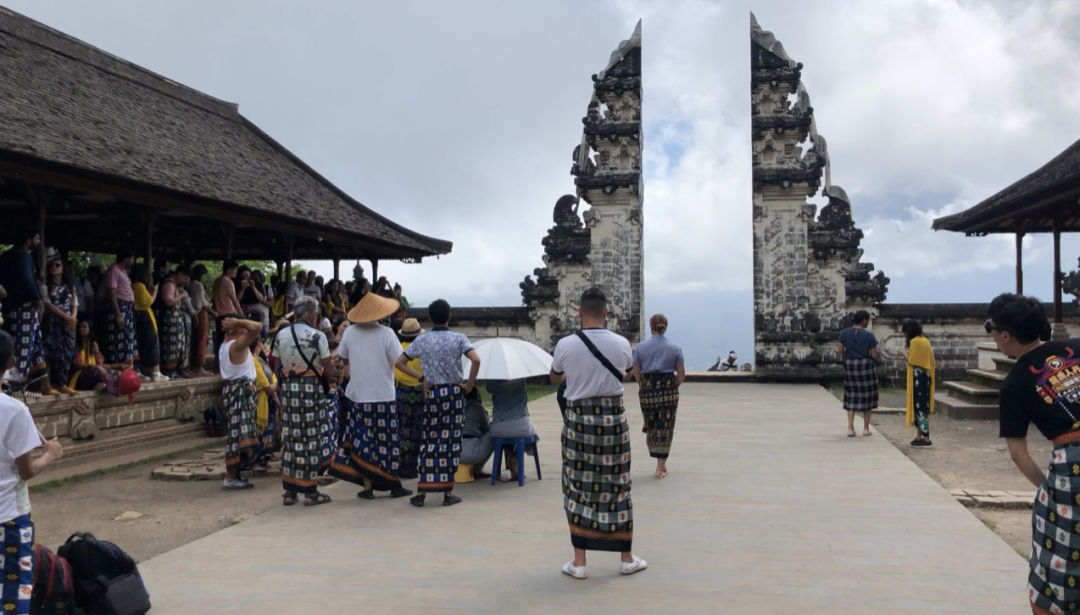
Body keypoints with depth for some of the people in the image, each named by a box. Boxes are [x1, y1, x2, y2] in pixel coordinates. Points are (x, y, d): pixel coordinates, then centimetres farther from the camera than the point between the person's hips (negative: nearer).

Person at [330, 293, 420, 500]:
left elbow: (344, 360, 11)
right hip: (383, 396, -3)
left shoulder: (350, 332, -2)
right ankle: (393, 485, 13)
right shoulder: (386, 333, -12)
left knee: (363, 442, 9)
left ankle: (368, 487, 8)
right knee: (386, 442, 6)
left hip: (357, 395, 3)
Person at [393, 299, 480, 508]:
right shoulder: (458, 338, -4)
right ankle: (448, 492, 7)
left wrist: (421, 379, 4)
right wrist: (469, 384, -9)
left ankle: (422, 490, 3)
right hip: (454, 392, -1)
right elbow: (476, 360, -19)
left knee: (429, 441, 7)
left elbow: (399, 362, 2)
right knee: (451, 441, 3)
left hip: (432, 393, 2)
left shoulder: (422, 340, 2)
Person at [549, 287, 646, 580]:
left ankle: (578, 561, 11)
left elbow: (554, 379, 10)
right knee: (617, 486, 11)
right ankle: (627, 558, 21)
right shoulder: (622, 344, -5)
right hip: (613, 418, 1)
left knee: (578, 488, 7)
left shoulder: (565, 345, -9)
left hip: (579, 418, -1)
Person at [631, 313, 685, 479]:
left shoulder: (641, 347, -1)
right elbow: (681, 374, 0)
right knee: (665, 427, 5)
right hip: (668, 389, -1)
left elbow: (636, 372, 3)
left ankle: (661, 463, 20)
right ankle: (661, 466, 5)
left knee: (651, 425, 14)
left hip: (647, 390, 1)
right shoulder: (674, 348, -1)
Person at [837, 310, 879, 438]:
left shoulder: (844, 333, -2)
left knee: (851, 397, 9)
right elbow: (874, 355, -10)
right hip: (866, 366, -3)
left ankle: (850, 427, -1)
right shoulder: (869, 335, -11)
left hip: (850, 365, 3)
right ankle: (866, 428, 15)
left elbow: (839, 351, -1)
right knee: (867, 396, 10)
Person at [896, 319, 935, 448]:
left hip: (918, 377, -9)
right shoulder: (925, 340, 13)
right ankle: (919, 437, 15)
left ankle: (926, 439, -6)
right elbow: (921, 358, 14)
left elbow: (912, 362, -15)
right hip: (925, 375, 9)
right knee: (922, 406, 12)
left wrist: (904, 354, 1)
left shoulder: (915, 341, -13)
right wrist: (908, 355, 16)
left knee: (918, 406, -6)